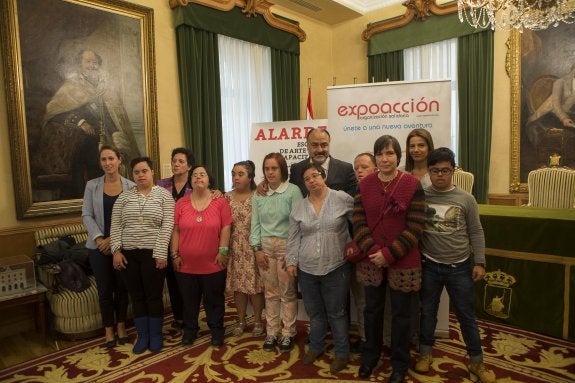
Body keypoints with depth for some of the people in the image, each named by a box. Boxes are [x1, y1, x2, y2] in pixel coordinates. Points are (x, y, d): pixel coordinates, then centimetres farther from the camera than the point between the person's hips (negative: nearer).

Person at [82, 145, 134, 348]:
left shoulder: (131, 186, -2)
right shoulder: (92, 185, 2)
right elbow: (86, 215, -2)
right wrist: (99, 238, -14)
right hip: (99, 246, 0)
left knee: (122, 287, 10)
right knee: (105, 289, 7)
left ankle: (121, 325, 28)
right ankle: (108, 329, 23)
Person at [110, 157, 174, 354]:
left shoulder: (164, 195, -2)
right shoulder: (124, 197, 7)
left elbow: (167, 226, -9)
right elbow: (115, 226, 6)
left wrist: (161, 253, -14)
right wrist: (116, 250, -3)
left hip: (153, 253, -3)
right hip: (128, 254, 3)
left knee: (154, 296, 5)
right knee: (137, 296, 12)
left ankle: (156, 335, 21)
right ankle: (142, 336, 25)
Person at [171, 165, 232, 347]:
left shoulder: (220, 202, -4)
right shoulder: (181, 203, 2)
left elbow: (225, 229, -4)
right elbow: (176, 231, 3)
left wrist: (223, 251, -8)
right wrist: (175, 255, 0)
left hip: (213, 264, -2)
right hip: (186, 264, 2)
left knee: (214, 300, 12)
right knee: (189, 300, 16)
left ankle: (217, 330, 28)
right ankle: (190, 330, 34)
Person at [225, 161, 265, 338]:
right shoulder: (226, 197, 4)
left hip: (253, 248, -3)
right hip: (234, 248, 3)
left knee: (255, 284, 4)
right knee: (238, 284, 11)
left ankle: (258, 321, 22)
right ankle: (241, 320, 28)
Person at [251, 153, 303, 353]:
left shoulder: (293, 191, -7)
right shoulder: (259, 194, 6)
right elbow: (255, 223, 7)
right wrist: (257, 249, 0)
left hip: (286, 245, -3)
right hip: (265, 246, 4)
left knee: (288, 292, 5)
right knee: (270, 292, 12)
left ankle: (288, 334, 19)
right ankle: (271, 332, 24)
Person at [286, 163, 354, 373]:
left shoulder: (342, 199, -7)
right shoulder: (298, 208, 4)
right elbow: (293, 239, 7)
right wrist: (291, 261, 4)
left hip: (336, 268, -3)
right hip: (307, 269, 3)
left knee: (337, 313, 10)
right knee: (314, 313, 18)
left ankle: (342, 353, 28)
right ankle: (315, 347, 38)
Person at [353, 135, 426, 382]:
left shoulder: (412, 184, -9)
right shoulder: (365, 184, 1)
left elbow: (415, 227, -12)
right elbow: (358, 222, -2)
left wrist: (389, 254, -17)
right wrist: (372, 250, -16)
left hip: (402, 262, -2)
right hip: (371, 260, 3)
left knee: (400, 313, 12)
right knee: (372, 310, 17)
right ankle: (370, 355, 39)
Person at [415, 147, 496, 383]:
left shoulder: (465, 199, -4)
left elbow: (476, 233, 2)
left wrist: (479, 262, -2)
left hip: (460, 267, 0)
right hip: (429, 266, 0)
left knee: (467, 316, 12)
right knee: (428, 312, 15)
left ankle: (476, 362, 29)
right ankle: (425, 353, 33)